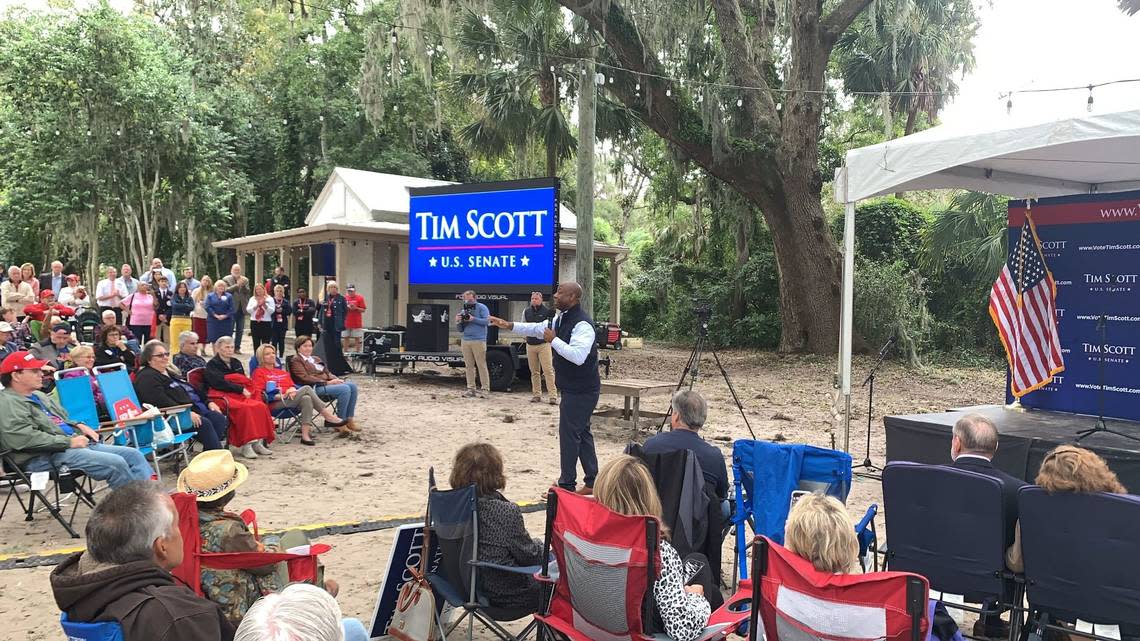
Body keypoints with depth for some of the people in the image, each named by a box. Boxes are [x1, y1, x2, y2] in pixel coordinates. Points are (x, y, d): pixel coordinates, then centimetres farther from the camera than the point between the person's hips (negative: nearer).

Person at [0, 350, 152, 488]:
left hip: (79, 443, 10)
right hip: (48, 456, -10)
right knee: (116, 464, -26)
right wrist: (69, 442, -19)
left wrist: (79, 426, 11)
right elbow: (24, 438, -22)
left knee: (134, 455, -3)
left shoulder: (38, 396, 23)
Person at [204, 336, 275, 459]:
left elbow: (245, 380, 21)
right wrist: (240, 389, -12)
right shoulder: (212, 364, 6)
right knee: (244, 408, -36)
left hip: (241, 394, 6)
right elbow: (220, 383, -9)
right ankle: (245, 445, -35)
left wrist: (246, 391, -1)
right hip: (223, 395, -6)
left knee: (261, 406, -25)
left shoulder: (236, 363, 25)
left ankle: (258, 442, -27)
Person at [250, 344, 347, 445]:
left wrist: (292, 390, -8)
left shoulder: (282, 372, 31)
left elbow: (292, 385, 19)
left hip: (290, 400, 6)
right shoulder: (259, 372, 11)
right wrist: (280, 396, -15)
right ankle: (330, 417, -28)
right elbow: (258, 393, -3)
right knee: (306, 388, -27)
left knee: (306, 398, -30)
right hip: (275, 403, -6)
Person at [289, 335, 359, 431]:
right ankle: (341, 421, -20)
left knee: (352, 385, -17)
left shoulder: (316, 359, 28)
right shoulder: (296, 361, 1)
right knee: (345, 389, -28)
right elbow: (305, 378, -11)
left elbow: (327, 373, 24)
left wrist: (336, 379, 0)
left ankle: (349, 419, -15)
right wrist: (327, 382, -17)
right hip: (314, 387, -8)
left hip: (327, 383, 8)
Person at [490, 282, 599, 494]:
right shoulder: (561, 318, 9)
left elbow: (578, 356, -33)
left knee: (569, 433, -4)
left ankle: (566, 485, 6)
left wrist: (553, 340, -25)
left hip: (581, 391, -10)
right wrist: (510, 325, 16)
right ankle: (592, 483, 22)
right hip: (572, 388, 10)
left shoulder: (582, 325, -23)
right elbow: (539, 328, 22)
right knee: (581, 432, 14)